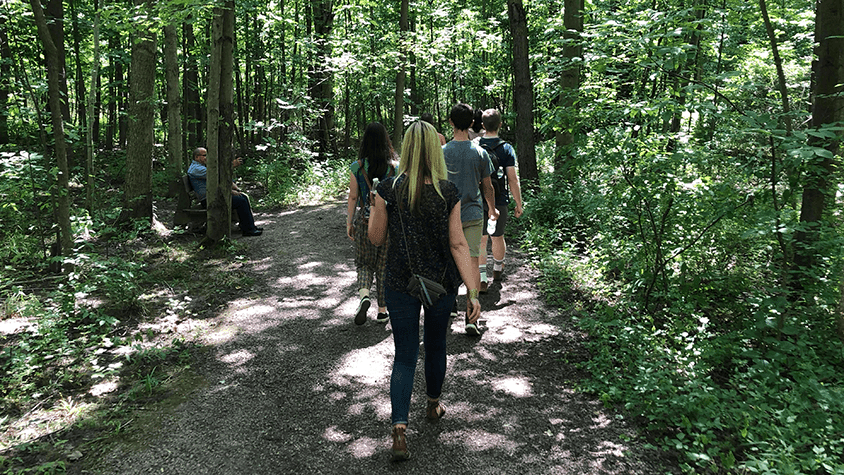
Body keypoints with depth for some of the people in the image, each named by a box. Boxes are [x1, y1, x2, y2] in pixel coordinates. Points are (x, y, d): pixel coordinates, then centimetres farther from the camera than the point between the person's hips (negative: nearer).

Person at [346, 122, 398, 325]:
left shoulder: (357, 167, -6)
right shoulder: (394, 167, -7)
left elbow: (353, 198, -2)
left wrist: (349, 222, 8)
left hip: (365, 220, 0)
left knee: (364, 263, 17)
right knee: (384, 266, 12)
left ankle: (364, 295, -9)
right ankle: (382, 310, 19)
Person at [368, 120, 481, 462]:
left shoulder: (388, 189, -11)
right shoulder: (449, 193, -9)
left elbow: (376, 238, -3)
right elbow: (458, 244, -10)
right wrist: (473, 292, -7)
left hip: (400, 283, -1)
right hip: (441, 283, 1)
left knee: (405, 355, 9)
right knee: (436, 346, 22)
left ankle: (399, 429, -2)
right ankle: (433, 405, 44)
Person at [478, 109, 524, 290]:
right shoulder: (506, 149, -9)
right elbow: (513, 180, -10)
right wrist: (519, 204, -1)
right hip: (499, 201, 0)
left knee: (480, 239, 6)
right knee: (498, 237, 17)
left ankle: (482, 278, -2)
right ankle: (497, 269, 38)